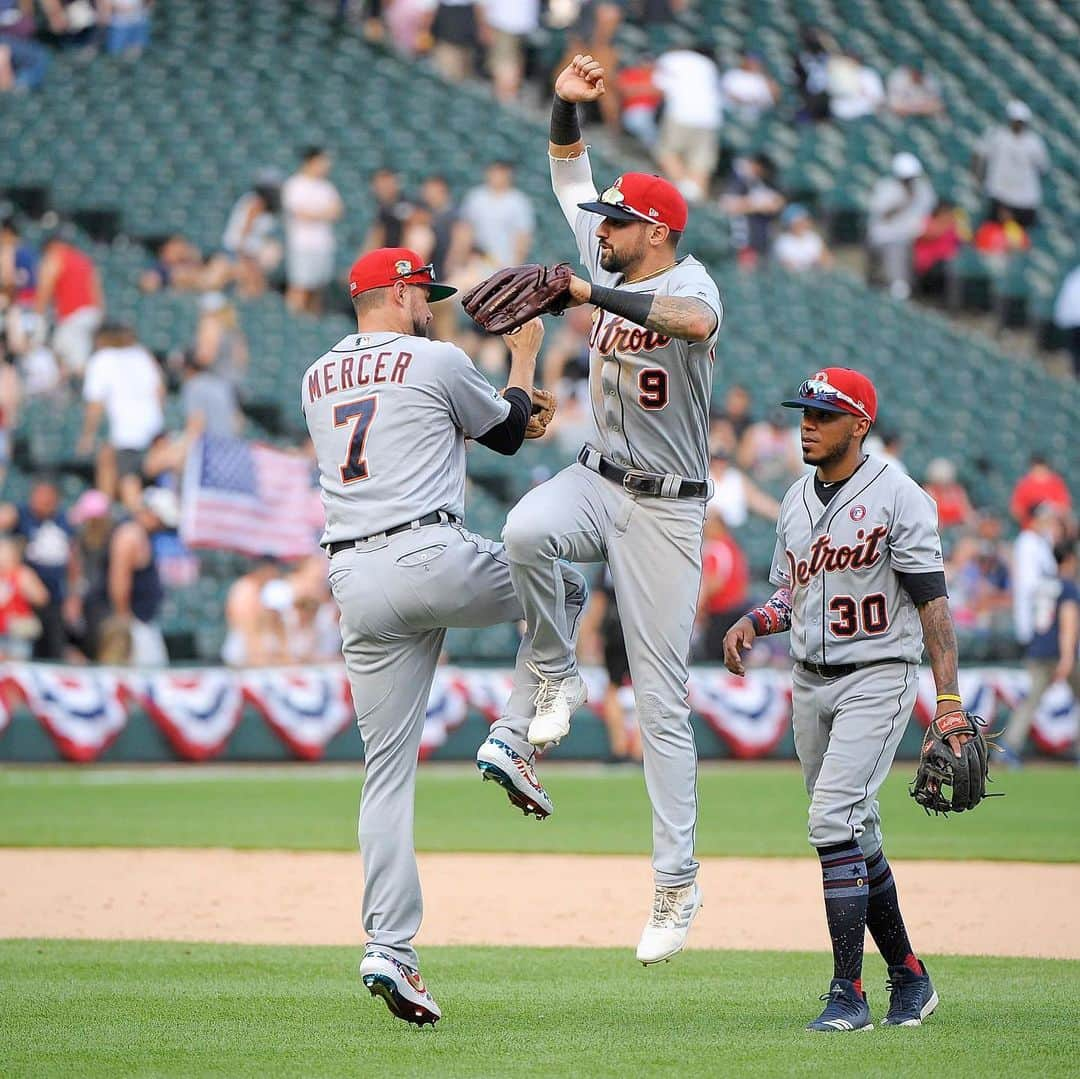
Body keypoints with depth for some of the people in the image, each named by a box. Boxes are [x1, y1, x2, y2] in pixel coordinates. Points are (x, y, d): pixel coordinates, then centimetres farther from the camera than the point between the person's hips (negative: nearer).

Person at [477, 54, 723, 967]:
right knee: (526, 532, -32)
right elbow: (571, 178, 17)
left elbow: (697, 321, -42)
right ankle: (554, 680, -9)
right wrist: (567, 106, 1)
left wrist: (586, 293, -42)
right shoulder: (612, 264, 5)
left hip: (665, 510, -6)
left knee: (661, 698, -4)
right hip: (597, 480, 6)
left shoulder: (688, 282, -16)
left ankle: (677, 882, 1)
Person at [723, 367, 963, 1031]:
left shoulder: (898, 496, -11)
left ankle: (849, 994, -17)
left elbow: (932, 601, -13)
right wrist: (754, 622, -1)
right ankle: (909, 977, 24)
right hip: (810, 683, 7)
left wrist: (949, 698, -20)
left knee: (835, 821, -19)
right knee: (857, 836, 12)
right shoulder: (797, 500, 11)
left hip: (878, 677, -7)